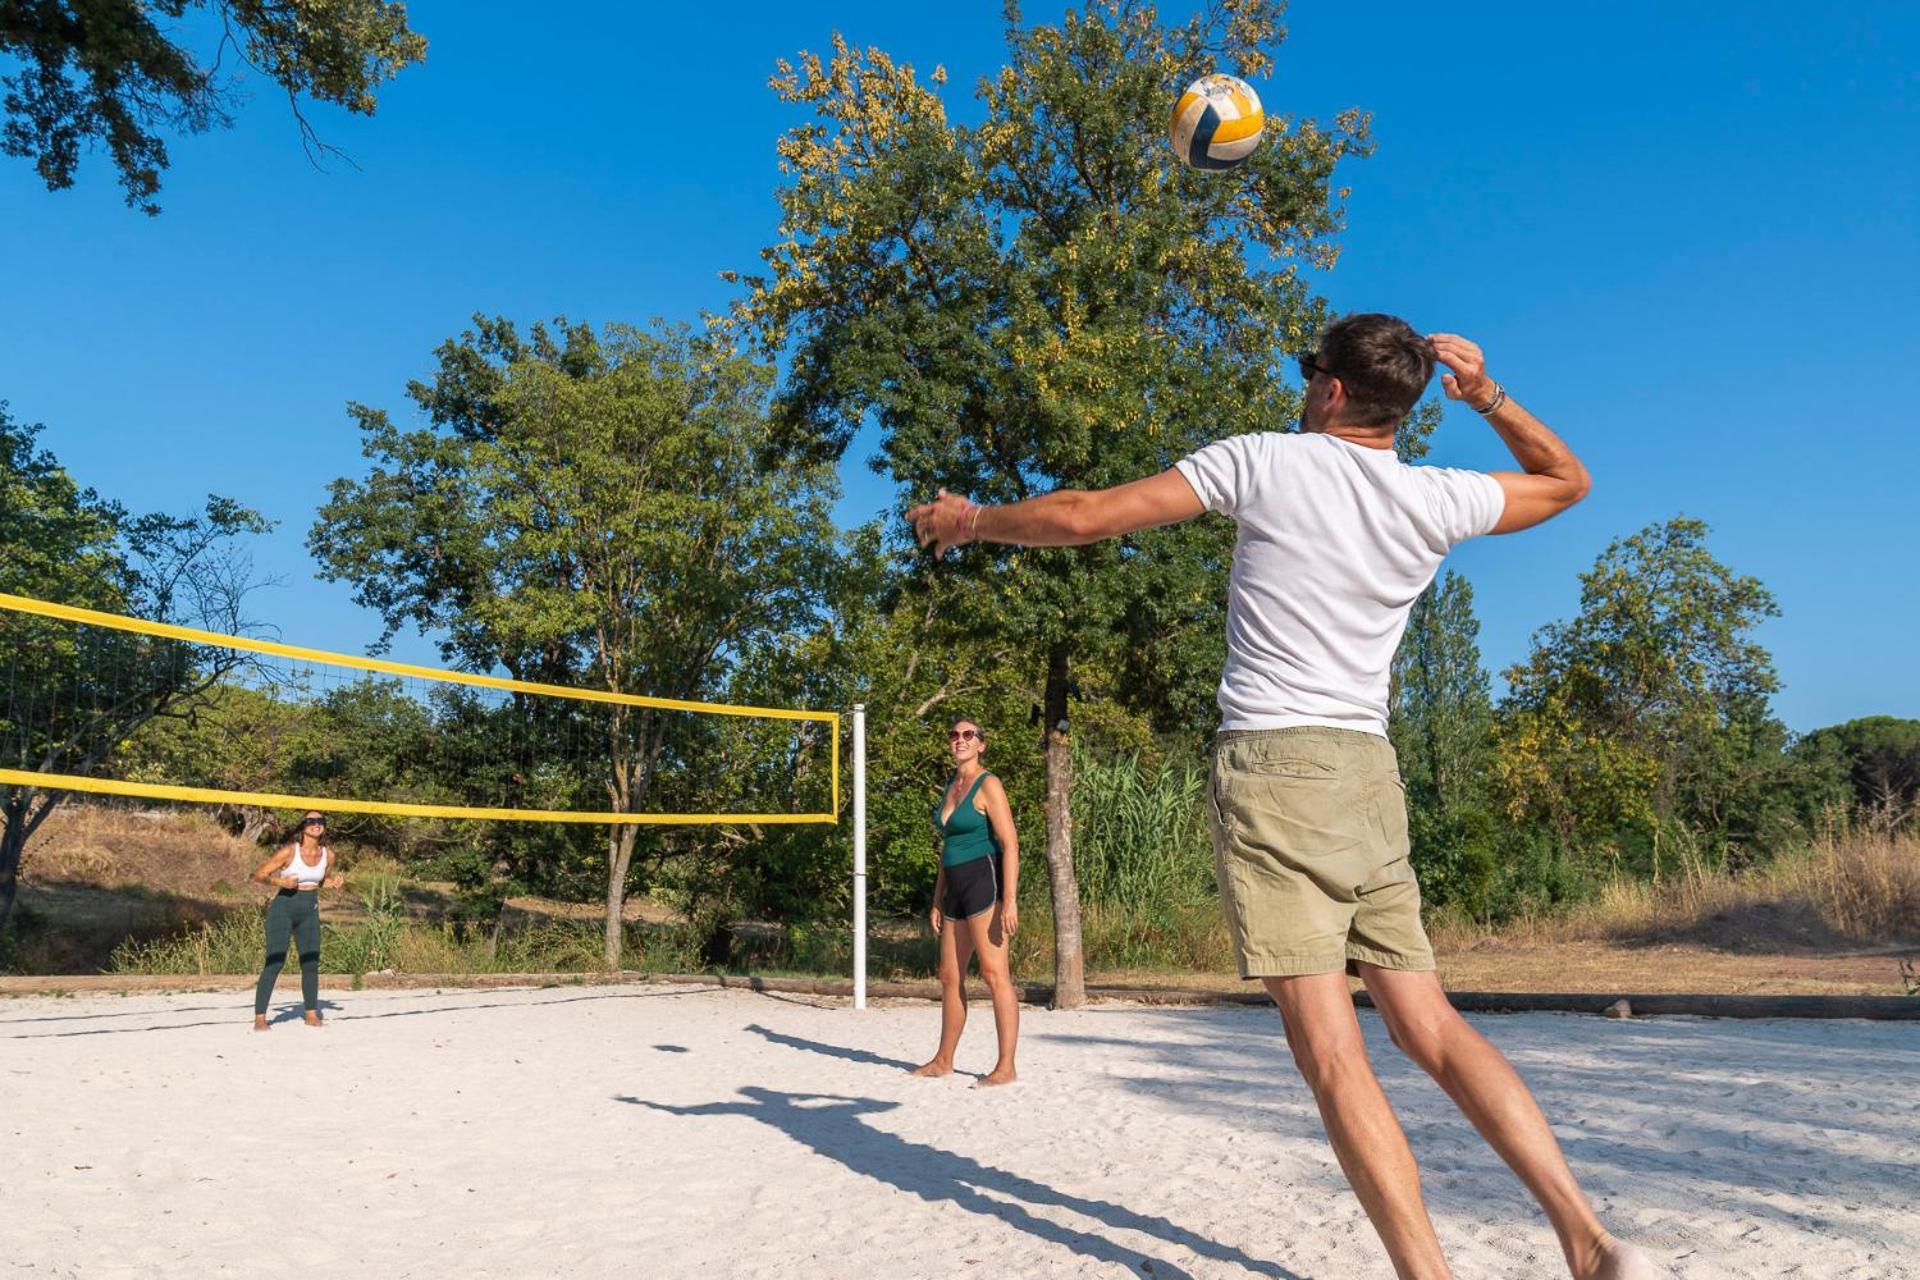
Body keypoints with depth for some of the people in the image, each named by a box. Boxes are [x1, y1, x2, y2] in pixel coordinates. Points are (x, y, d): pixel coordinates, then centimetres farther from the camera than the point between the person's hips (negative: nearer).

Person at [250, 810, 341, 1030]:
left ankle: (311, 1014, 19)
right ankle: (259, 1017, -1)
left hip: (310, 911, 4)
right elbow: (259, 874, -7)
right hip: (284, 907, -4)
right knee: (275, 962, -8)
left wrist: (333, 883, -3)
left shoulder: (328, 855, 0)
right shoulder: (290, 851, -13)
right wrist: (280, 882, -24)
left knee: (311, 962, 6)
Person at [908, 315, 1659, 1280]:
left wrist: (971, 521, 12)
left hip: (1270, 766, -5)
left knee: (1329, 1049, -7)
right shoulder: (1438, 501, 8)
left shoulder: (1263, 460, -2)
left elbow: (1082, 517, -4)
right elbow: (1567, 479, 29)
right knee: (1430, 1028, 10)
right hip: (1368, 771, 5)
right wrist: (1490, 398, 19)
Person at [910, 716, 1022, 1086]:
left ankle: (1006, 1067, -3)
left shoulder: (988, 785, -8)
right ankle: (943, 1061, 25)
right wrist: (937, 900, 21)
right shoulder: (951, 787, 17)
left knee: (995, 974, -8)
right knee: (950, 976, 14)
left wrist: (1010, 900, -22)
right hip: (956, 888, 9)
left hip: (985, 879, -9)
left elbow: (1010, 843, -15)